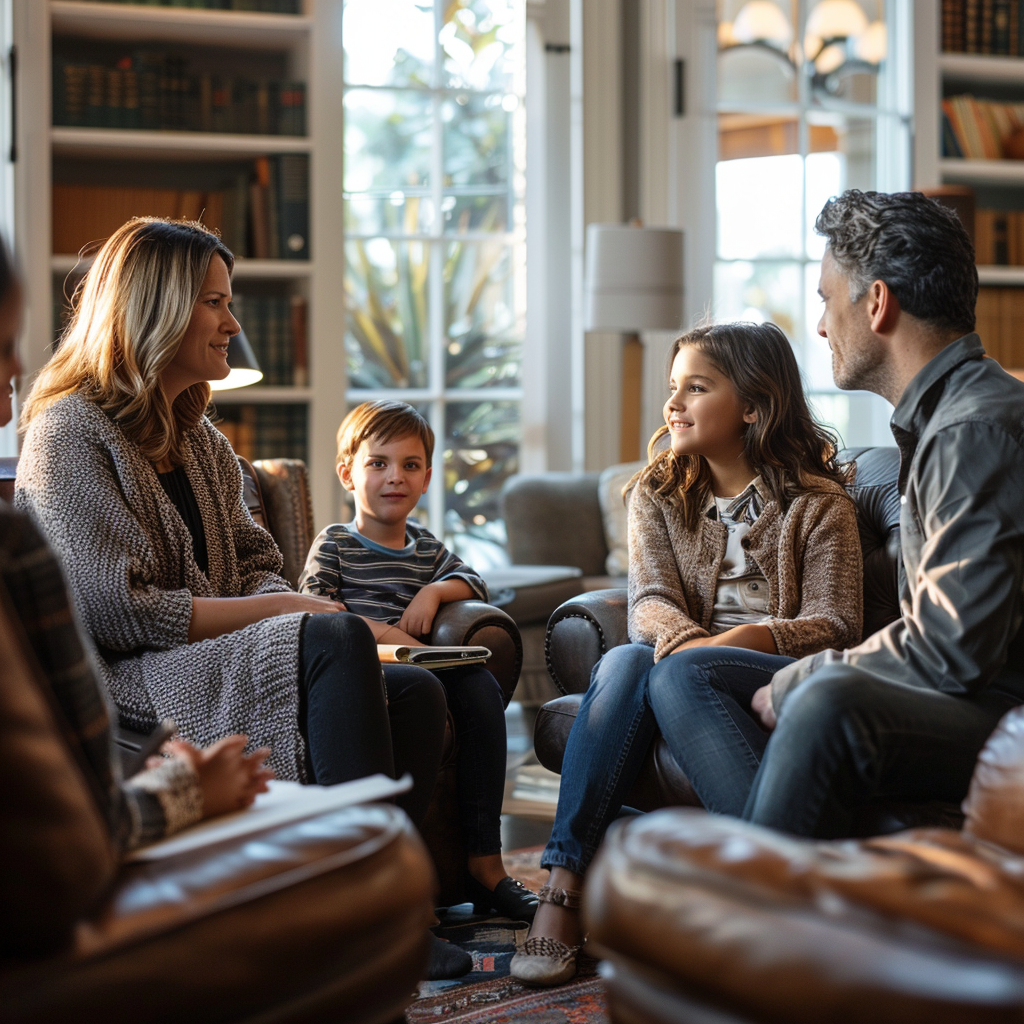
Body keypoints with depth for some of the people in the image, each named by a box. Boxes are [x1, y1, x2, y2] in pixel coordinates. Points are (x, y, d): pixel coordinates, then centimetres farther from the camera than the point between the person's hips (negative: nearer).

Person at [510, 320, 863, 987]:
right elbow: (651, 601, 2)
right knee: (626, 661, -32)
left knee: (677, 672, -35)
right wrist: (684, 638, -23)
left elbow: (837, 624, -3)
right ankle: (565, 886, -40)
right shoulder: (659, 493, 16)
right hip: (691, 669, 3)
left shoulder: (815, 502, 5)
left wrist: (751, 638, -22)